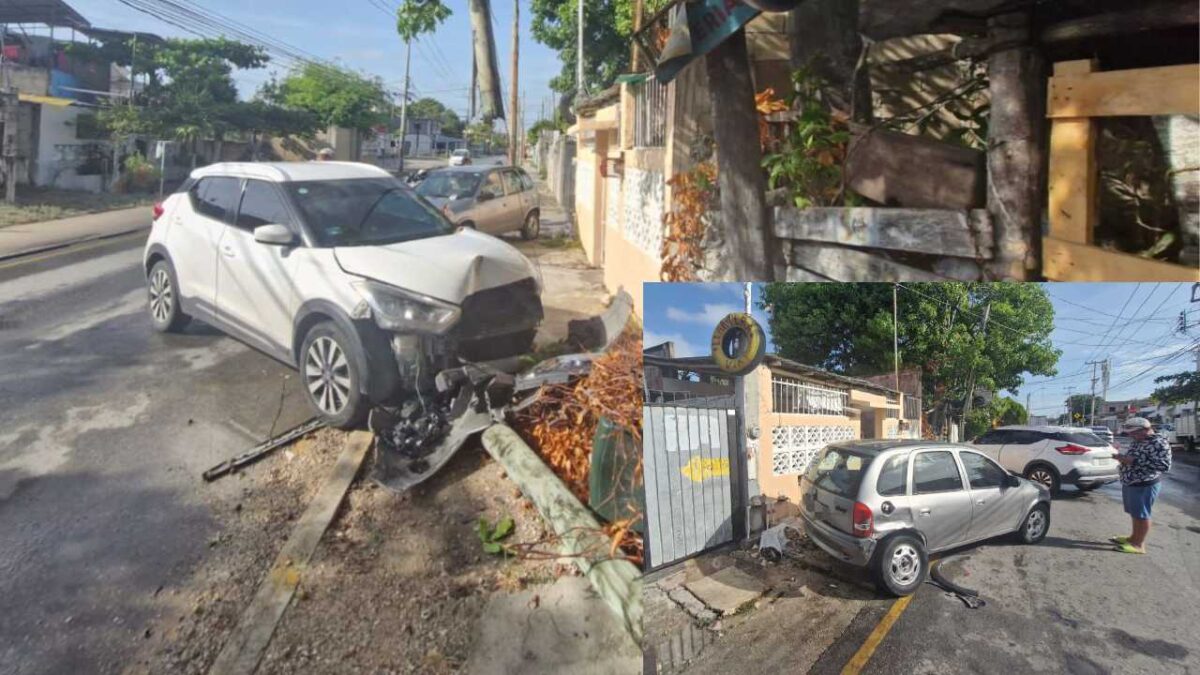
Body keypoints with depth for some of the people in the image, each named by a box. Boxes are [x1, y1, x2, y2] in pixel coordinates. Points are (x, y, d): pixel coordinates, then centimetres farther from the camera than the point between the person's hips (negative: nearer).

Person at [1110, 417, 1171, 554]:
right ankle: (1134, 538, 31)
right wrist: (1123, 458, 3)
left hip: (1144, 486, -9)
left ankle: (1139, 544, 10)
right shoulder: (1139, 441, 10)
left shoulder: (1159, 443, -19)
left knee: (1141, 515, 1)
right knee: (1134, 514, 19)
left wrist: (1134, 461, -27)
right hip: (1129, 484, 9)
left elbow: (1165, 465, -26)